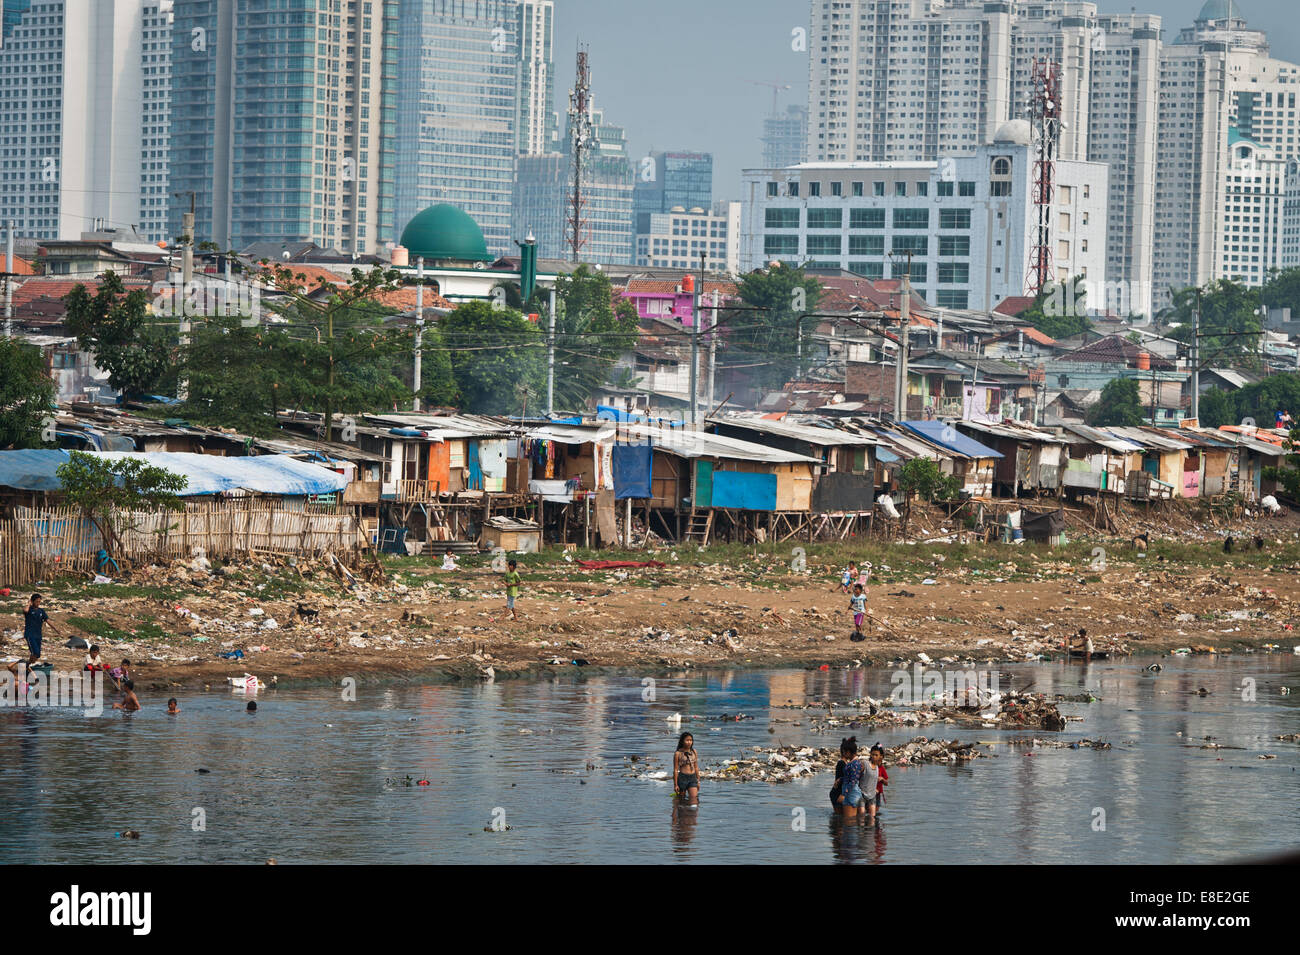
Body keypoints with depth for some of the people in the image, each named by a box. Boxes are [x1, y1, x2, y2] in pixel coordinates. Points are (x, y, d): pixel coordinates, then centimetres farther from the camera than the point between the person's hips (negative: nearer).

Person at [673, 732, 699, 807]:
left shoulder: (694, 752, 7)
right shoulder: (678, 754, -5)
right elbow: (675, 770, -5)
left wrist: (698, 781, 14)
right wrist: (675, 785, -7)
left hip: (692, 778, 3)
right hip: (682, 778, -3)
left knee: (694, 797, -12)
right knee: (681, 799, 6)